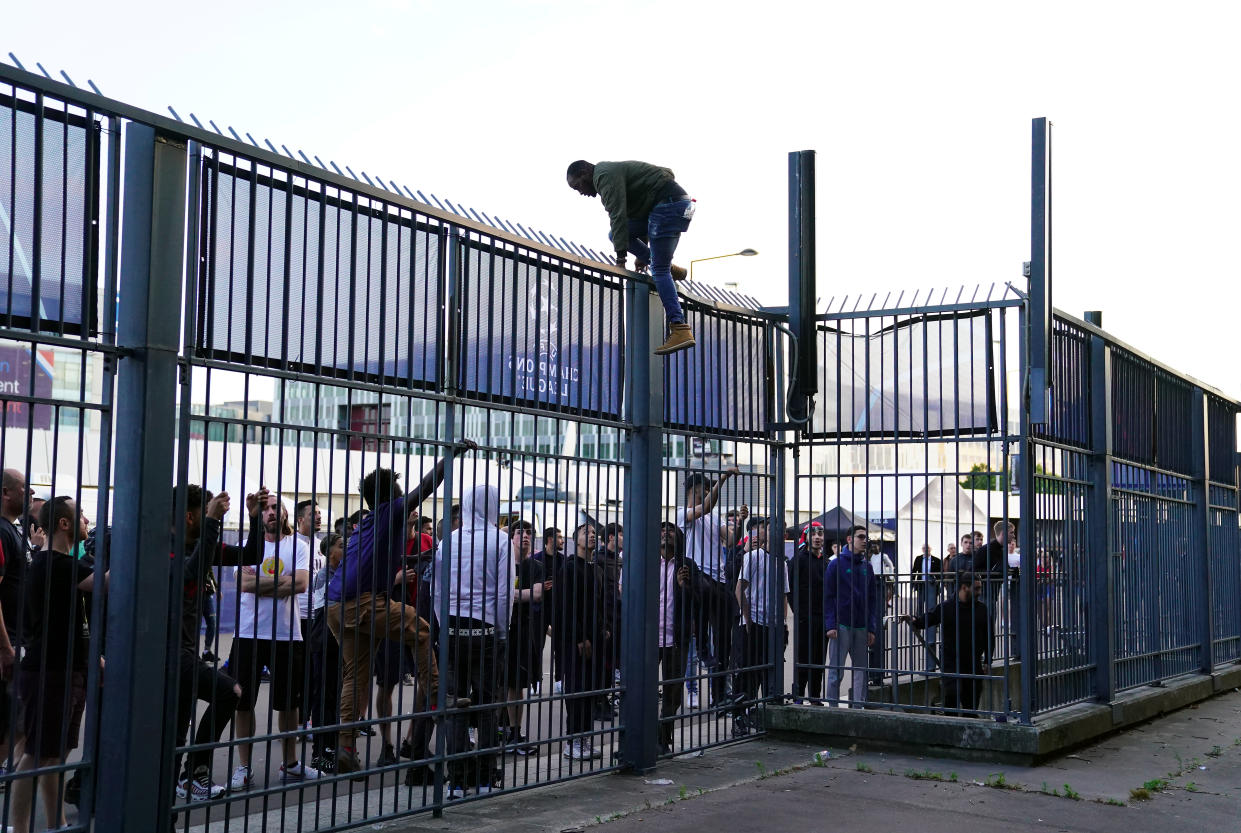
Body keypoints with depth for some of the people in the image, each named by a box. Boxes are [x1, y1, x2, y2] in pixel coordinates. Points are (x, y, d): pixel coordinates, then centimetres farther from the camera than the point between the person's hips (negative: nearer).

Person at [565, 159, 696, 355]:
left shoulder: (605, 175, -8)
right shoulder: (612, 172, 25)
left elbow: (618, 215, -17)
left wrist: (621, 256, -18)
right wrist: (642, 256, 29)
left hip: (669, 203, -10)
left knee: (659, 270, -12)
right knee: (615, 234, 12)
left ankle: (680, 330, -19)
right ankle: (670, 269, 9)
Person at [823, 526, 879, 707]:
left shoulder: (866, 566, 12)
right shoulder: (836, 564, -2)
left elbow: (873, 598, 13)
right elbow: (828, 596, -4)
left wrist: (872, 628, 6)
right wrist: (830, 625, -12)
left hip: (862, 627, 5)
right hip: (841, 625, -5)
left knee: (861, 670, 6)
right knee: (836, 671, -1)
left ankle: (858, 706, 13)